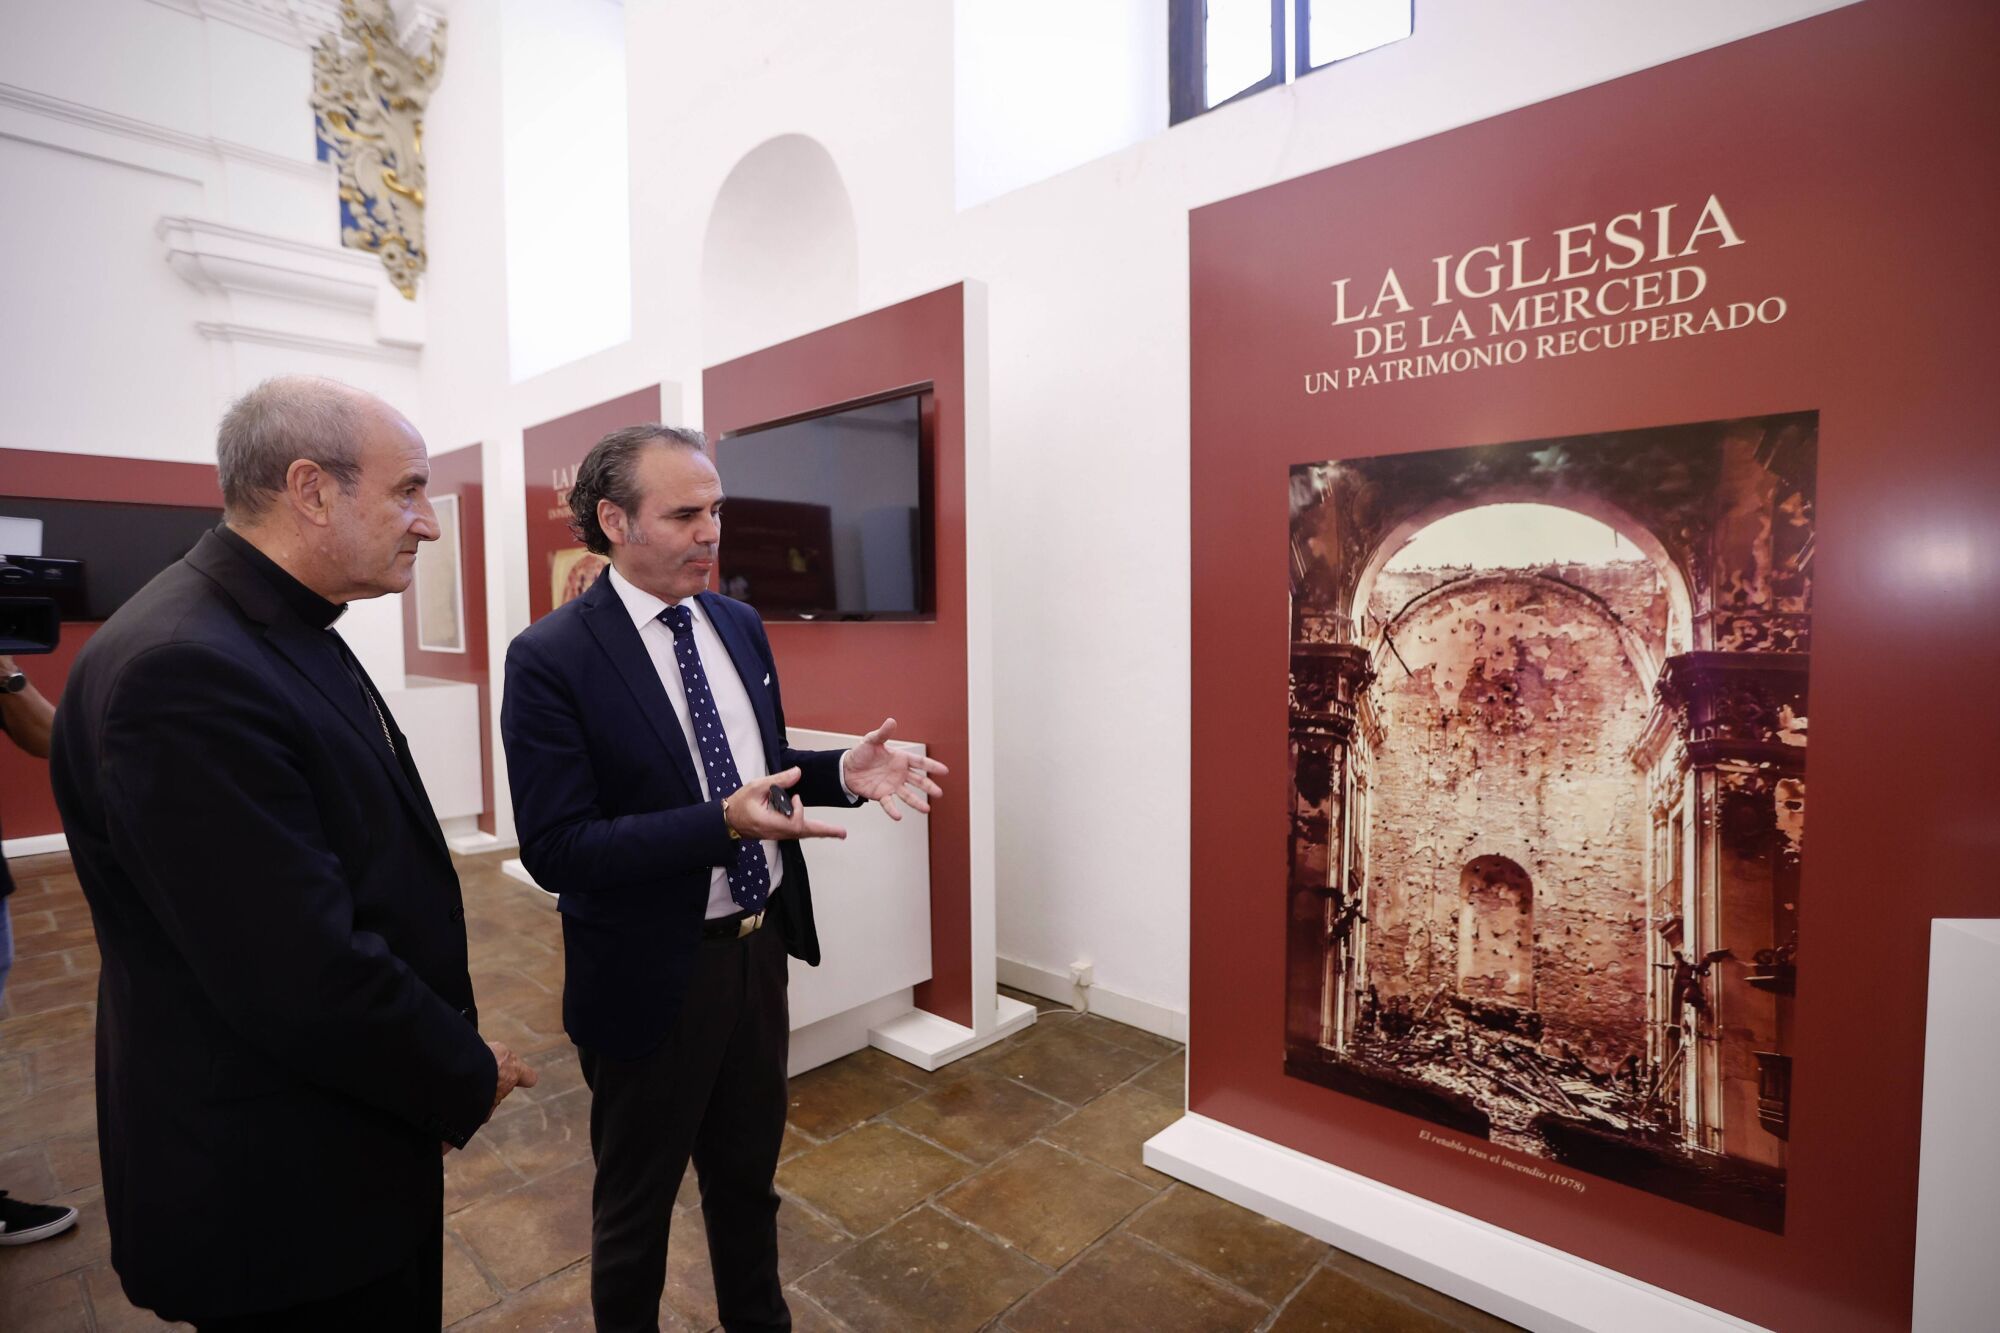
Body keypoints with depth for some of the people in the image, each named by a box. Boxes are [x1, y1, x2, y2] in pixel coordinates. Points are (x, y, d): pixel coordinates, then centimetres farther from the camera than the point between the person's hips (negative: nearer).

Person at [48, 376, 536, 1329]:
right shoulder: (183, 670, -28)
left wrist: (441, 1053, 5)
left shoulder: (286, 631, 3)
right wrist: (467, 1076, -13)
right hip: (282, 1191, -8)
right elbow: (308, 977, -29)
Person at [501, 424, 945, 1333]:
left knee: (749, 1174, 26)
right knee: (636, 1200, 21)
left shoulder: (740, 625, 1)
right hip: (653, 975, -5)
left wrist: (842, 772, -9)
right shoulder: (551, 657, -17)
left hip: (760, 945, 6)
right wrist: (724, 825, -32)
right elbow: (555, 849, -21)